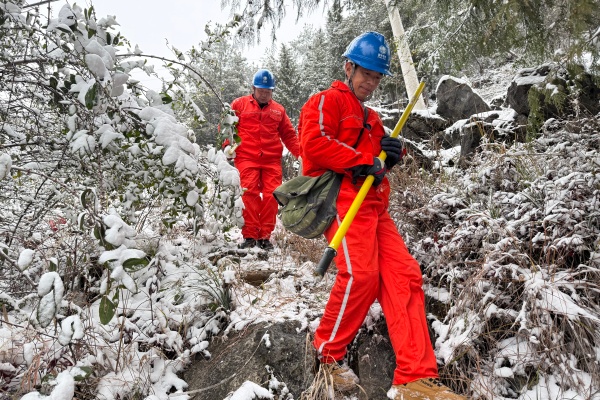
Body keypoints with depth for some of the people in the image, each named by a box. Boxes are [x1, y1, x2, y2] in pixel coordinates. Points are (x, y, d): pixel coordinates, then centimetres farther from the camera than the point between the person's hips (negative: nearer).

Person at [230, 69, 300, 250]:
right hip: (247, 159, -2)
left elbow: (289, 134, 18)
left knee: (271, 196, -5)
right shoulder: (239, 104, 12)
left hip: (272, 160, 2)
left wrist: (299, 152, 4)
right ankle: (249, 236, -6)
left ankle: (265, 236, 3)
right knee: (250, 194, -12)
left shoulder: (278, 109, 18)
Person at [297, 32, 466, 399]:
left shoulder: (372, 118, 30)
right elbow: (314, 143, -14)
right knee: (361, 275, -22)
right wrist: (364, 162, -11)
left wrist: (390, 154, 9)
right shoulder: (326, 101, 5)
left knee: (405, 275, -6)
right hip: (342, 199, -8)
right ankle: (329, 351, 4)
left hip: (374, 206, 8)